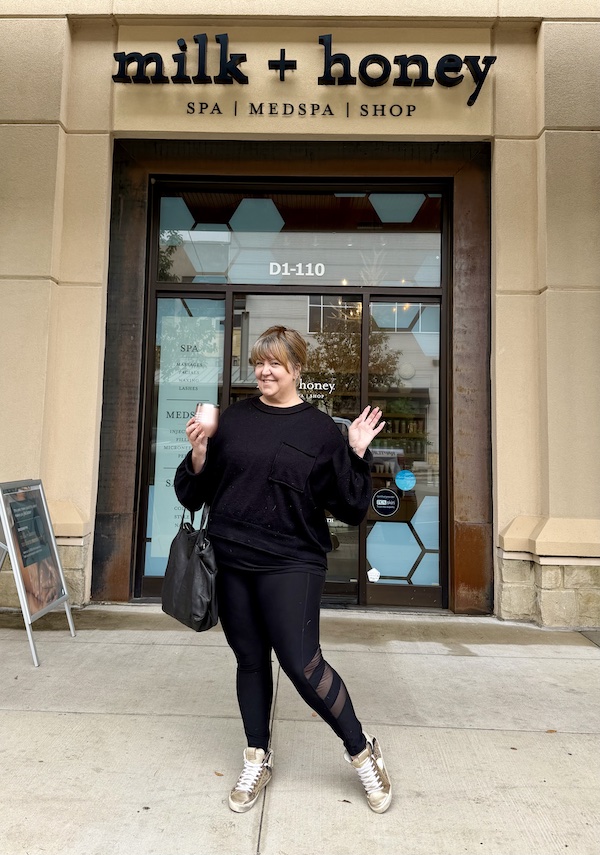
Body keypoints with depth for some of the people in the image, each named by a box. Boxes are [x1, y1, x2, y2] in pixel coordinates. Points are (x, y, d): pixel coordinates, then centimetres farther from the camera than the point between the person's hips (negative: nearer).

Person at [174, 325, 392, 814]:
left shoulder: (322, 430, -2)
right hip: (231, 561, 4)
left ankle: (363, 751, 19)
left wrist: (357, 454, -13)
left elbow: (350, 509, -1)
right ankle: (258, 760, 35)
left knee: (302, 663, -6)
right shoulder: (234, 419, 5)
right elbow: (195, 494, 11)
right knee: (250, 661, 13)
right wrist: (198, 459, -8)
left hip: (292, 563, -3)